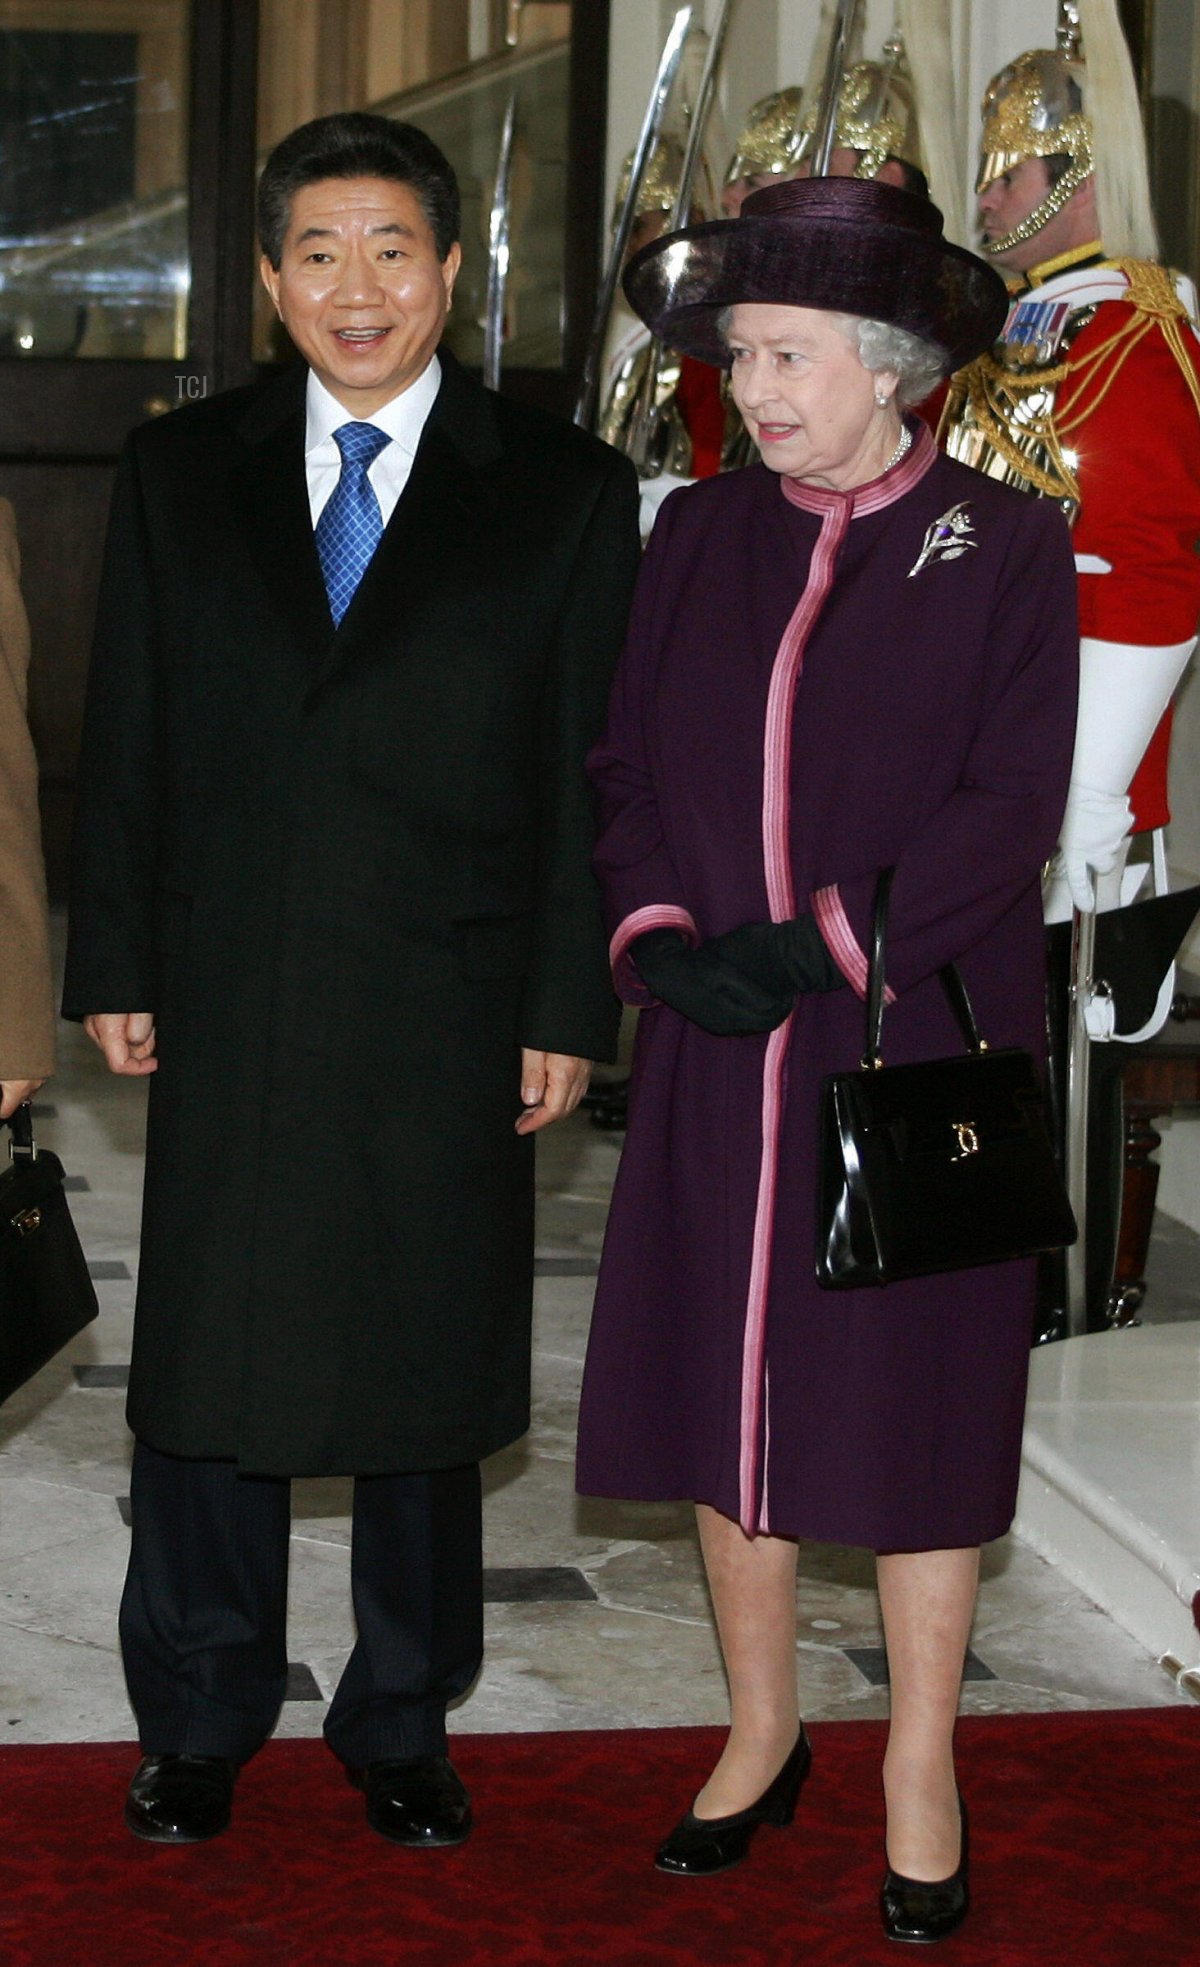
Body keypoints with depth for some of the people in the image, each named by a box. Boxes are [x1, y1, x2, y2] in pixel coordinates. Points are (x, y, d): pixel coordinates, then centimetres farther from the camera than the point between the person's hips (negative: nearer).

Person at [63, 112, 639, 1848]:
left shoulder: (562, 493, 1)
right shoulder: (178, 475, 7)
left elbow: (592, 774, 0)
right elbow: (123, 743, 8)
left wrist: (570, 1009, -5)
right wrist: (114, 969, 2)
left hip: (448, 1018, -1)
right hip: (228, 1007, 2)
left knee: (426, 1379, 9)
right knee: (204, 1370, 9)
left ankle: (403, 1722, 26)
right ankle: (199, 1721, 26)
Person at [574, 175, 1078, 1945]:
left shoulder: (1004, 545, -5)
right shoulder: (699, 537, 7)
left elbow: (1009, 810, -11)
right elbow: (627, 764, 7)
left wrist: (819, 949, -18)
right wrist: (655, 931, -10)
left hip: (916, 1049, -4)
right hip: (717, 1062, 4)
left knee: (915, 1398, 5)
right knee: (725, 1381, 10)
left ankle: (920, 1776, 19)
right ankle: (762, 1734, 28)